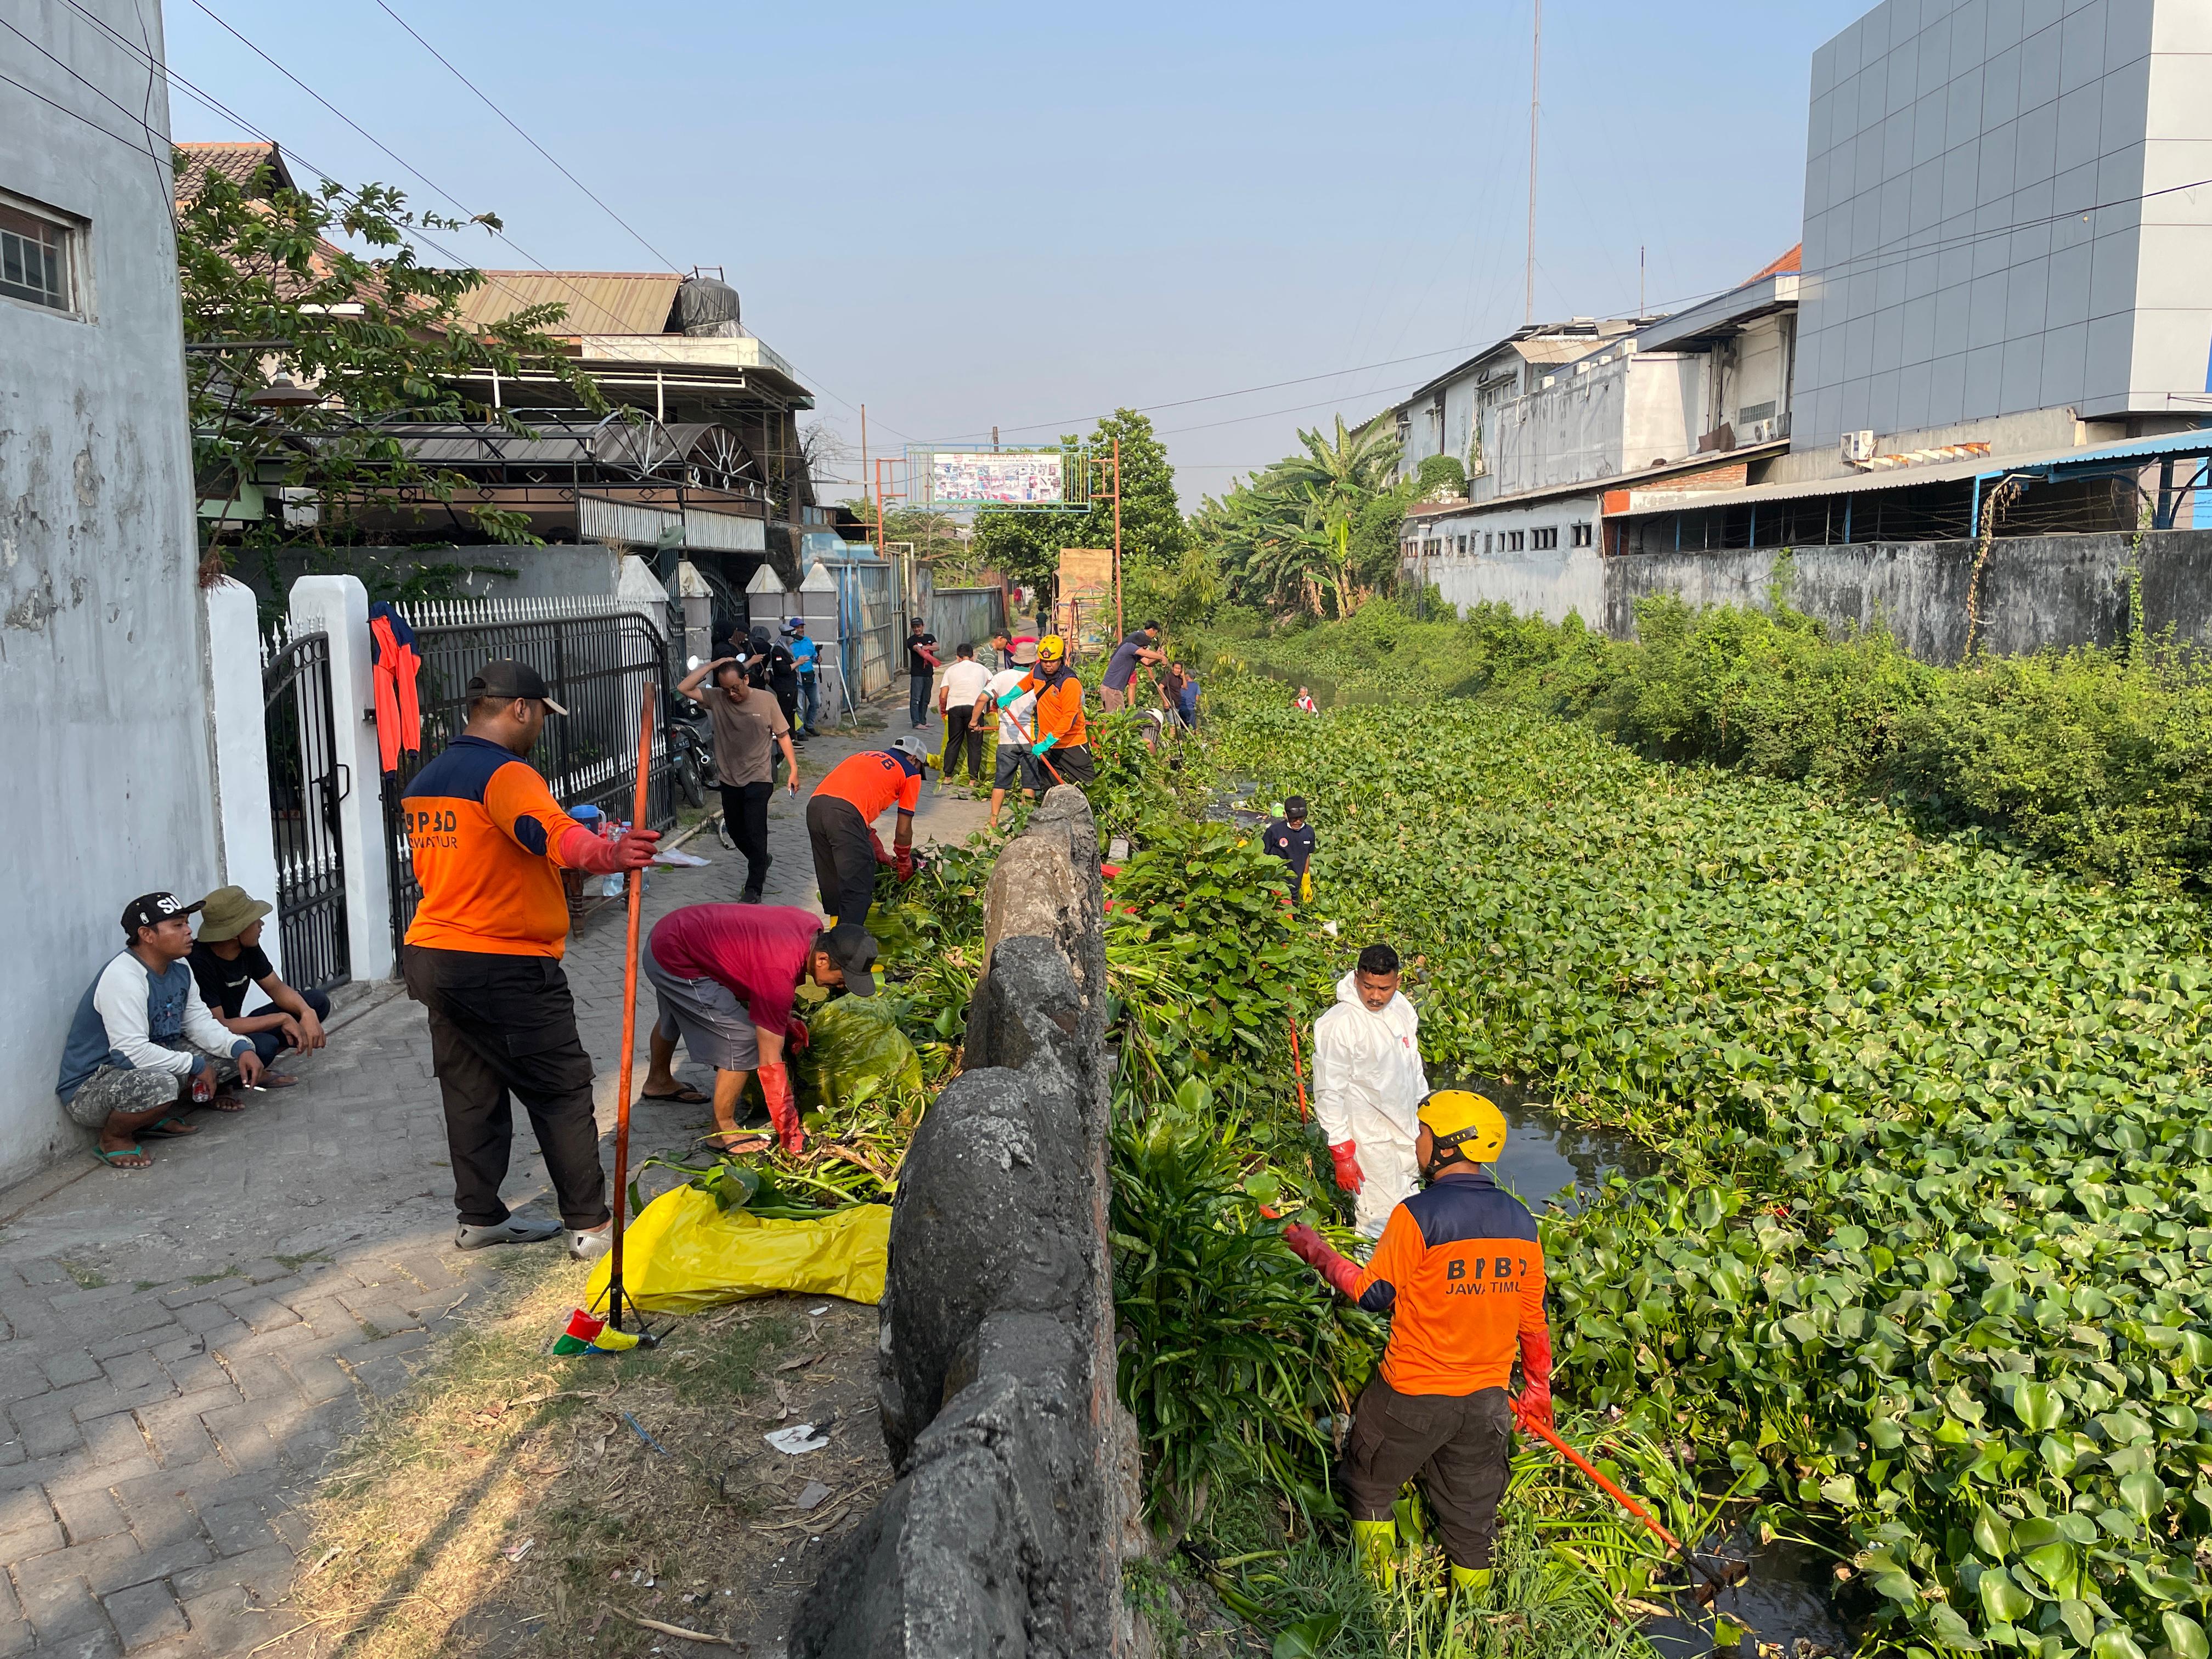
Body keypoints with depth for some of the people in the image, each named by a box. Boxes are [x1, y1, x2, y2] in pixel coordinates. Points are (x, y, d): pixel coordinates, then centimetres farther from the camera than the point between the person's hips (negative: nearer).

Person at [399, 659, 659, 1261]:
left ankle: (479, 1216, 24)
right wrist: (607, 854, -55)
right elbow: (553, 834, -37)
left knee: (472, 1092, 16)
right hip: (505, 967, -9)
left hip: (433, 957, 9)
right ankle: (591, 1225, 5)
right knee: (562, 1091, 0)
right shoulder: (504, 774, -16)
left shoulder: (425, 782, 14)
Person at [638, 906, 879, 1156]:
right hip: (675, 963, -10)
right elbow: (770, 1062, -29)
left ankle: (659, 1081, 62)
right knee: (743, 1041, -11)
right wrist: (791, 1136, -22)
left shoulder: (814, 928, -10)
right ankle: (723, 1132, 6)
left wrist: (785, 1018, 4)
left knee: (674, 1018, 35)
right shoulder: (779, 975, -34)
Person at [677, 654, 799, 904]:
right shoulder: (715, 699, -4)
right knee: (735, 831, 16)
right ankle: (761, 862, 43)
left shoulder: (766, 701, -8)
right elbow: (684, 688, -15)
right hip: (730, 779, 4)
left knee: (755, 833, -9)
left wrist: (793, 769, -3)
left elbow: (783, 735, -1)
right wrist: (711, 666, -16)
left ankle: (754, 888, -3)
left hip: (758, 779, -4)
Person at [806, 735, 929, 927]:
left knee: (832, 881, 23)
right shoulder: (911, 773, 17)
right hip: (845, 814, -7)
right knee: (857, 890, -1)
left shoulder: (866, 755, 35)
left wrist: (879, 854, 42)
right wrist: (904, 864, 33)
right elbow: (903, 831, 16)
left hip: (814, 805, 7)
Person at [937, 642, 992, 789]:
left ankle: (947, 776, 11)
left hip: (954, 708, 1)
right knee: (975, 745, 3)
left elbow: (943, 696, 8)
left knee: (953, 743, 11)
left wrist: (943, 710, 24)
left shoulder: (951, 670, 13)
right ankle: (973, 780, 0)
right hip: (974, 708, -1)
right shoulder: (982, 669, 15)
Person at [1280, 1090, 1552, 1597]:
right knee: (1471, 1512, 21)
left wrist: (1317, 1252, 0)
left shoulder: (1418, 1215, -21)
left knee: (1370, 1485, 20)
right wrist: (1538, 1388, 18)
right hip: (1487, 1398, 5)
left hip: (1413, 1395, -5)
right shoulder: (1520, 1221, -3)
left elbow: (1374, 1294, -13)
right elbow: (1533, 1318, 5)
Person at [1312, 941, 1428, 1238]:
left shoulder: (1402, 1009, 1)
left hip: (1407, 1132, 7)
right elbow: (1329, 1094, -18)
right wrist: (1341, 1153, -18)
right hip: (1368, 1140, -7)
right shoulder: (1337, 1025, -21)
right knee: (1379, 1219, -7)